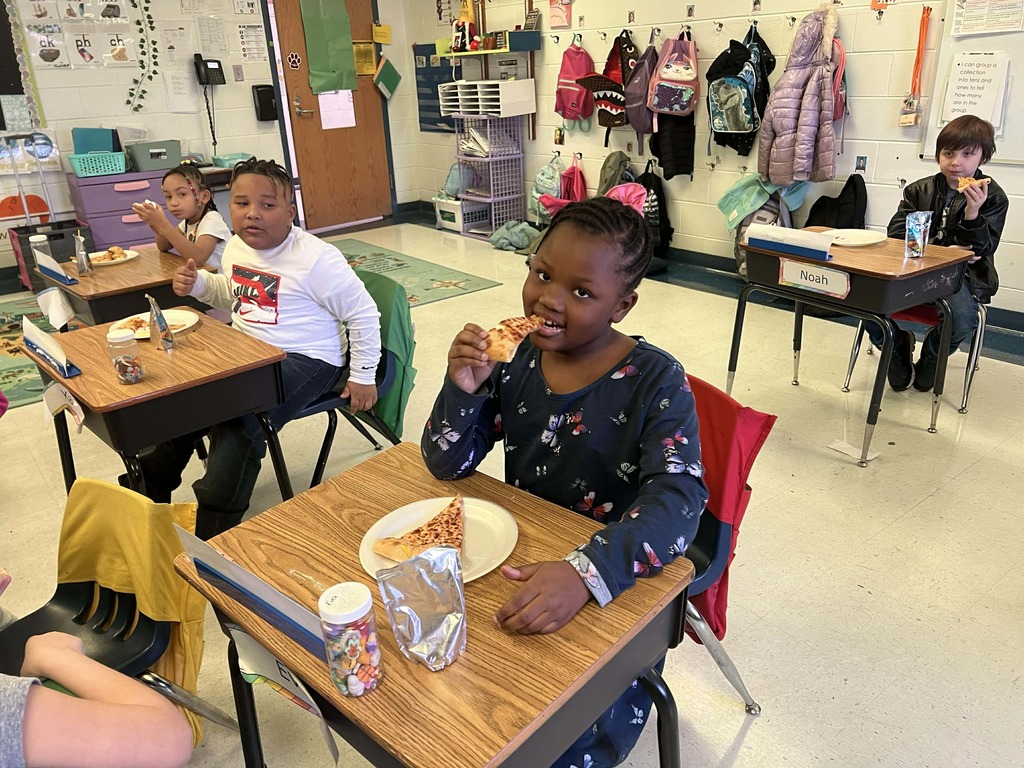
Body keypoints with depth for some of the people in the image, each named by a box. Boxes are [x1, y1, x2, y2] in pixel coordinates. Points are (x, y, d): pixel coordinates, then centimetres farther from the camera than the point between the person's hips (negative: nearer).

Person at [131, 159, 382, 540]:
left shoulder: (316, 258, -18)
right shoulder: (236, 247, 5)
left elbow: (364, 315, -12)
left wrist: (363, 377, -9)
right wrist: (198, 283, 5)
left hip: (303, 361, -8)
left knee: (238, 425, -27)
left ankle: (212, 536, -7)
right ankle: (147, 495, 28)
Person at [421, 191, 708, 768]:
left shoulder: (656, 382, -17)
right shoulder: (514, 358, -6)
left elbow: (678, 500, -28)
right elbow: (449, 466, -3)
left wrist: (587, 573, -43)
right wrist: (462, 389, -22)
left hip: (616, 584, -4)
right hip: (520, 561, 4)